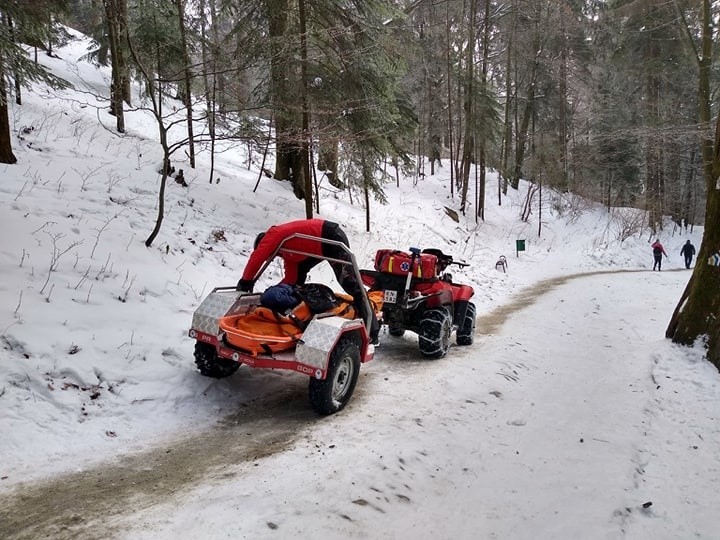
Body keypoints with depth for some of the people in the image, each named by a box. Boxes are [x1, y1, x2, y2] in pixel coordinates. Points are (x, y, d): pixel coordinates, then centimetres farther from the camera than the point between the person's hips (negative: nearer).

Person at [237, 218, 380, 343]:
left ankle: (372, 330, -11)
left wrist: (246, 280, -2)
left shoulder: (274, 234, -1)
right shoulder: (287, 253, 21)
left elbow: (257, 257, -13)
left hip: (331, 236, -10)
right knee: (298, 272, 21)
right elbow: (291, 279, 14)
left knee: (350, 283, -12)